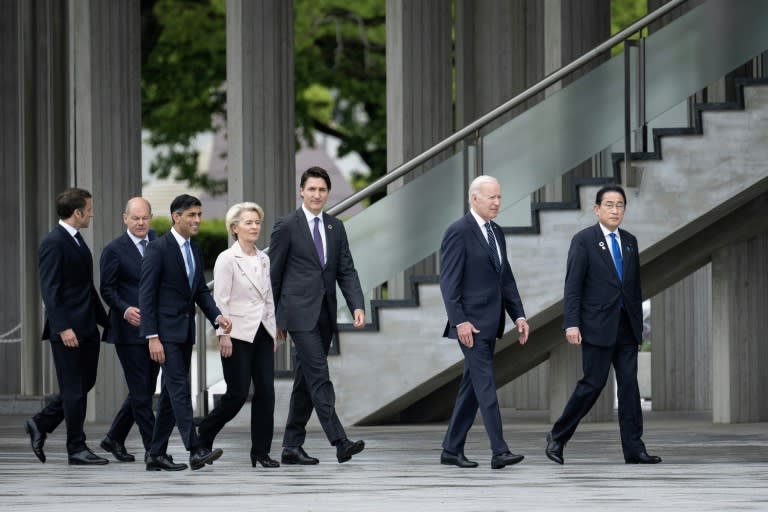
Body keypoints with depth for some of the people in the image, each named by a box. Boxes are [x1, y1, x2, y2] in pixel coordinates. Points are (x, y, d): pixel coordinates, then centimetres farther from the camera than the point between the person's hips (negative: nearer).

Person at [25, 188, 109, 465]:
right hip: (67, 330, -9)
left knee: (85, 383, 12)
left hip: (86, 328, 9)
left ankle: (40, 425, 24)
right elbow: (50, 290, -18)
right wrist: (63, 328, -24)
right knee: (74, 389, -2)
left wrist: (105, 319, 20)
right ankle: (77, 449, 5)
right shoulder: (53, 243, -13)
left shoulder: (77, 241, 15)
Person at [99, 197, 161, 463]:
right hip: (130, 329, -6)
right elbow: (107, 290, -6)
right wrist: (125, 310, -22)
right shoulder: (114, 250, -4)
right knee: (141, 392, -4)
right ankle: (153, 448, -2)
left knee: (144, 390, 11)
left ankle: (114, 438, 24)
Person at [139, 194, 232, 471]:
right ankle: (196, 450, -19)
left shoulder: (195, 250, 13)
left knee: (171, 394, 9)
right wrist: (153, 337, -18)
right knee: (180, 389, -13)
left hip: (185, 332, 8)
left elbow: (201, 290, 15)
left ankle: (156, 455, 13)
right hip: (166, 331, -8)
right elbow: (146, 295, -13)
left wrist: (217, 316, -4)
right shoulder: (158, 249, -11)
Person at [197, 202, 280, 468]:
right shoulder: (227, 259, -7)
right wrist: (223, 334, -15)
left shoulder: (263, 259, 12)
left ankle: (261, 451, 4)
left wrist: (272, 331, 13)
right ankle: (204, 434, 15)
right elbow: (220, 300, -10)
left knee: (266, 391, -1)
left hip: (261, 334, 6)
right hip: (238, 335, -6)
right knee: (238, 393, -6)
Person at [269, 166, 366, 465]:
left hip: (325, 314, 6)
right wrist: (273, 318, 1)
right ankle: (340, 442, -20)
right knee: (319, 377, -13)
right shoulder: (287, 227, -4)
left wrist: (357, 306, -7)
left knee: (305, 381, 9)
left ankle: (292, 446, 15)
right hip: (300, 313, -6)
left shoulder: (335, 227, 12)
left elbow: (346, 270, 8)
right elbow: (273, 274, 0)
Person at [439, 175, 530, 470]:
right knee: (485, 384, -11)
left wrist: (518, 315, 9)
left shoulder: (496, 232, 15)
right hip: (471, 324, -8)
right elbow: (449, 282, -14)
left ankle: (452, 450, 16)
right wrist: (459, 321, -20)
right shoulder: (459, 232, -11)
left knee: (472, 387, 10)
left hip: (490, 323, 8)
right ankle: (499, 451, -15)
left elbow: (506, 278, 18)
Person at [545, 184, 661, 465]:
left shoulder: (630, 241, 13)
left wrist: (639, 322, 13)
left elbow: (635, 285, 16)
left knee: (629, 385, 1)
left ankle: (634, 449, 1)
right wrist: (571, 324, -16)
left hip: (626, 326, 6)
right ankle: (558, 437, 11)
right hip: (597, 326, -6)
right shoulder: (584, 240, -5)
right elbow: (573, 286, -9)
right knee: (593, 383, -5)